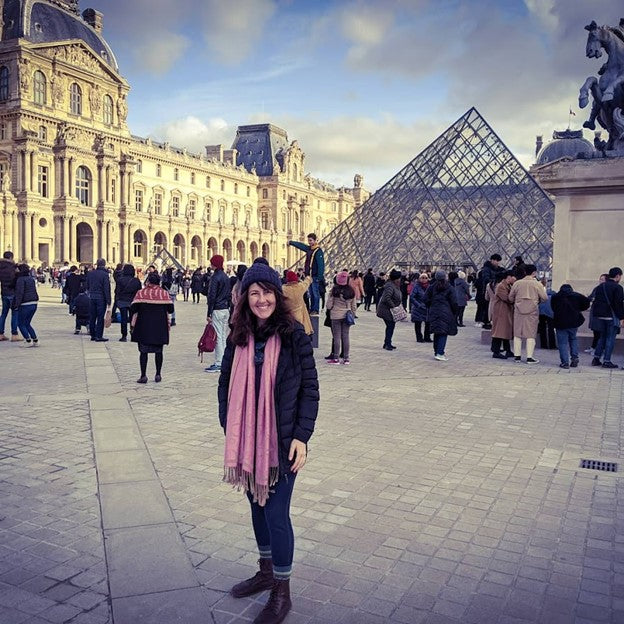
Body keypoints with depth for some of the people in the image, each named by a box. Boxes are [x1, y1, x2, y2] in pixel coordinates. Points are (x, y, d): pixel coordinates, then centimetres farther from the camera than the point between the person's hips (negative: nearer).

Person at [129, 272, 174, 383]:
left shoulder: (141, 293, -4)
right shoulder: (164, 293, -1)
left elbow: (133, 309, -6)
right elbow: (170, 309, -2)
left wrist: (132, 325, 1)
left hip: (143, 327, -1)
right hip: (160, 327, 1)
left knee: (143, 351, 4)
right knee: (158, 351, 11)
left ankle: (143, 376, -1)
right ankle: (158, 375, 13)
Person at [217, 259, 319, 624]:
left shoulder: (294, 336, -10)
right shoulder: (239, 339, 2)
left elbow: (310, 389, -9)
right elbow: (226, 386, 8)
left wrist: (301, 436, -14)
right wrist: (230, 430, 3)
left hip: (282, 442, -5)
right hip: (247, 441, 5)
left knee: (276, 513, 1)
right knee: (257, 506, 18)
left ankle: (282, 593, 20)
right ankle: (266, 573, 40)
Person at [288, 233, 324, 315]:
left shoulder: (318, 251, -12)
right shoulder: (309, 249, 13)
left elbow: (321, 264, -18)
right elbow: (300, 245, 31)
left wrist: (319, 277, -23)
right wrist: (291, 242, 39)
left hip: (315, 276, -9)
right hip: (309, 275, 9)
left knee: (315, 293, -6)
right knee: (311, 294, 12)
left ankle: (316, 310, -4)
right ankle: (312, 309, 17)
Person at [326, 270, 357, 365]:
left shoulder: (334, 290, -13)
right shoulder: (351, 291, -1)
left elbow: (329, 305, -9)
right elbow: (354, 306, 6)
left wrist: (330, 309, 12)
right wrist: (353, 315, 19)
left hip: (336, 316, -3)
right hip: (347, 315, 3)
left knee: (336, 336, 2)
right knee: (345, 336, 8)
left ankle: (336, 358, 5)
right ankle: (346, 358, 11)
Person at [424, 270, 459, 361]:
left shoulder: (431, 287, 3)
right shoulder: (450, 288, -5)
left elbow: (426, 300, 1)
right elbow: (454, 302, -5)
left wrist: (430, 309, 15)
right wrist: (455, 313, 6)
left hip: (434, 312, 4)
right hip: (446, 313, -4)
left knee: (437, 332, 15)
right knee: (444, 333, -3)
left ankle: (436, 352, 21)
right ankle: (440, 353, -12)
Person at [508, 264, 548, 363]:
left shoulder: (517, 283, 2)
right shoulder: (537, 284, -5)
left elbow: (510, 298, 7)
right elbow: (544, 298, -4)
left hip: (519, 311, 2)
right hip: (532, 311, -2)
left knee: (517, 334, 9)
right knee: (531, 334, 3)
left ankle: (517, 356, 12)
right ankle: (529, 357, 2)